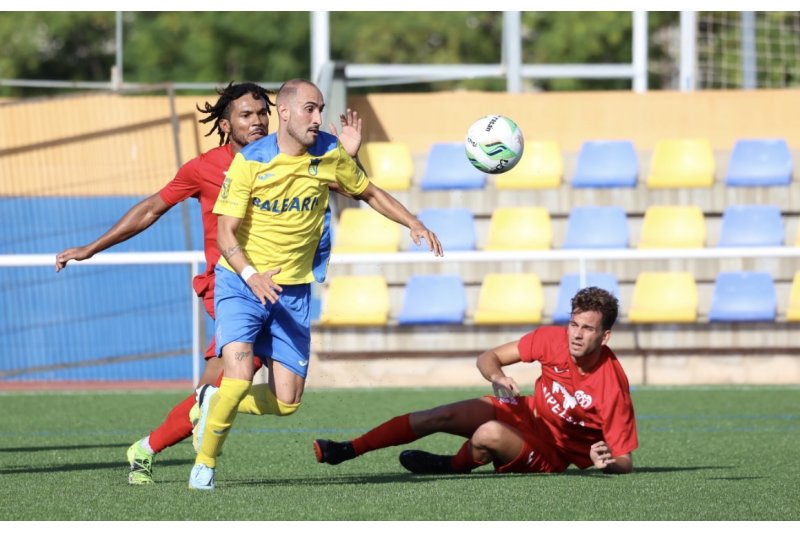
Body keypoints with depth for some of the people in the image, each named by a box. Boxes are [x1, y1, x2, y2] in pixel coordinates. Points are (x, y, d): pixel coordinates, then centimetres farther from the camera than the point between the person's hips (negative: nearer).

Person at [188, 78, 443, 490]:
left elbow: (369, 193, 15)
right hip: (241, 282, -4)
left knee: (286, 402, -1)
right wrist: (251, 276, -31)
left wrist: (414, 225, 4)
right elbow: (225, 231, -14)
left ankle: (213, 403, 28)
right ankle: (205, 463, -1)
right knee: (239, 376, -24)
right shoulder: (251, 161, -13)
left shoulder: (330, 156, -3)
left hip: (293, 289, 4)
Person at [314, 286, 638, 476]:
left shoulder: (613, 388, -28)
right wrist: (496, 377, -27)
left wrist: (608, 463, -44)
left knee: (489, 434, -33)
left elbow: (626, 464, -21)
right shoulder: (553, 339, -15)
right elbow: (488, 358, -4)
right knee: (441, 417, -8)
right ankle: (347, 451, 0)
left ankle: (455, 466, 2)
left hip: (550, 455, -6)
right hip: (529, 414, 6)